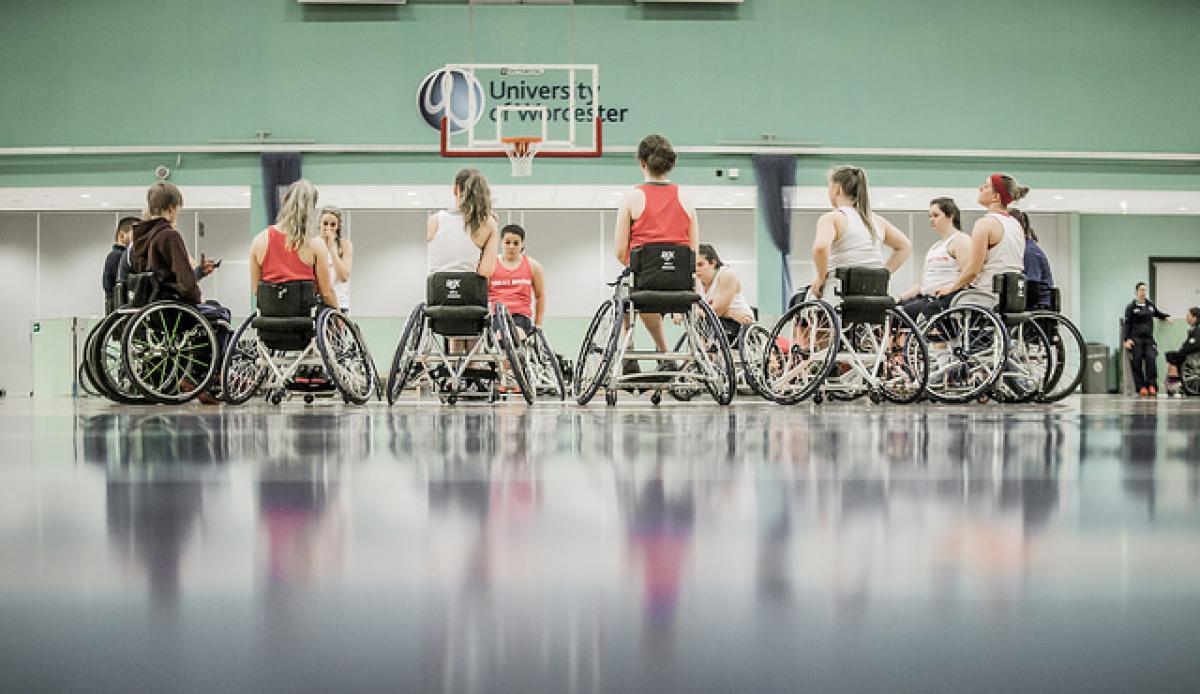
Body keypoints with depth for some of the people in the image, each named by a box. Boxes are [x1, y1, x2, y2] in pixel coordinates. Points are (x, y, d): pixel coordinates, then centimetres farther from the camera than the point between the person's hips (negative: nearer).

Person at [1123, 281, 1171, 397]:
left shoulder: (1150, 305, 14)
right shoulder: (1131, 307, 2)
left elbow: (1157, 314, 36)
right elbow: (1127, 324, 0)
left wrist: (1166, 317, 18)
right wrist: (1126, 339, -9)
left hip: (1149, 338, 3)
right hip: (1135, 339, -3)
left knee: (1151, 358, -17)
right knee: (1136, 362, -8)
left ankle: (1151, 385, -15)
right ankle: (1141, 387, -2)